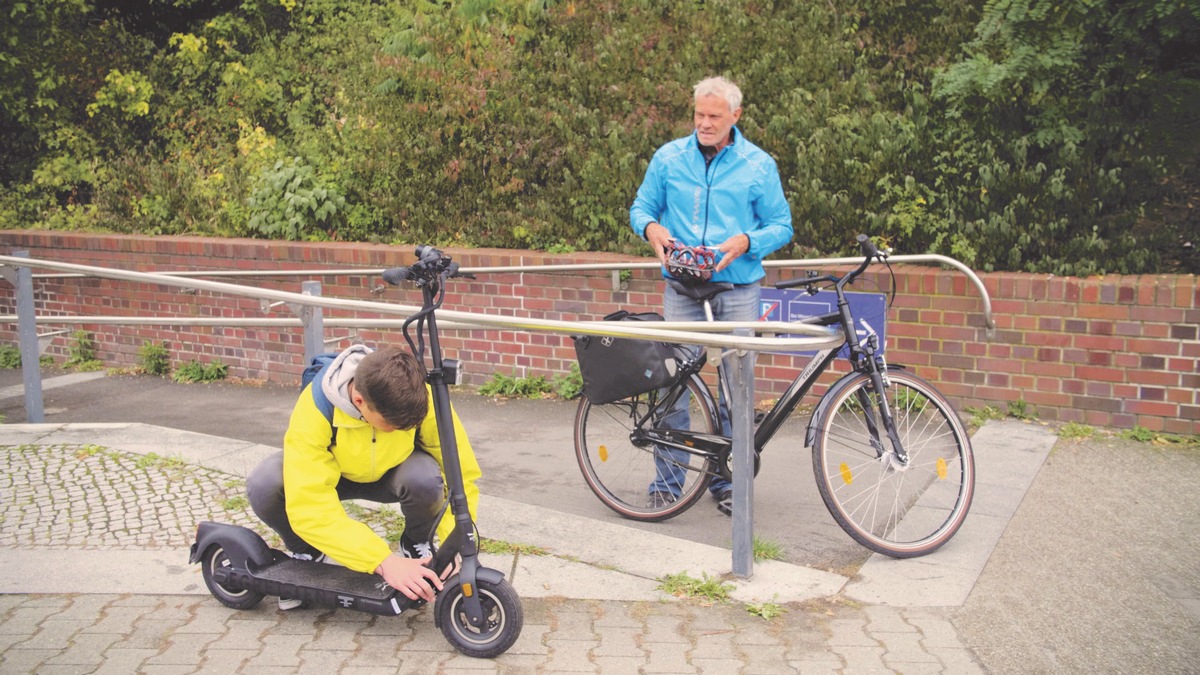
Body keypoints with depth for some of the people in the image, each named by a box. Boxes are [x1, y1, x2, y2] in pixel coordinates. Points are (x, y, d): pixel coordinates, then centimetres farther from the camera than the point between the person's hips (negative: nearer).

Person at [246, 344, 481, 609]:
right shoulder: (314, 409, -36)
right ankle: (307, 552, 1)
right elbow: (309, 507, -40)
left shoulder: (423, 401, -33)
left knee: (424, 478, -36)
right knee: (263, 485, -32)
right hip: (331, 472, 0)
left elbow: (460, 474, -23)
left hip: (391, 472, 0)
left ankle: (417, 545, -1)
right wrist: (383, 562, -46)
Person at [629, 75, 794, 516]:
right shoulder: (668, 158, 6)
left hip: (739, 289, 0)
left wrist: (746, 241, -14)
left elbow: (781, 226, 6)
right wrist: (650, 227, -10)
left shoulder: (759, 165, 4)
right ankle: (667, 480, 11)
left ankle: (727, 481, 18)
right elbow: (641, 206, 14)